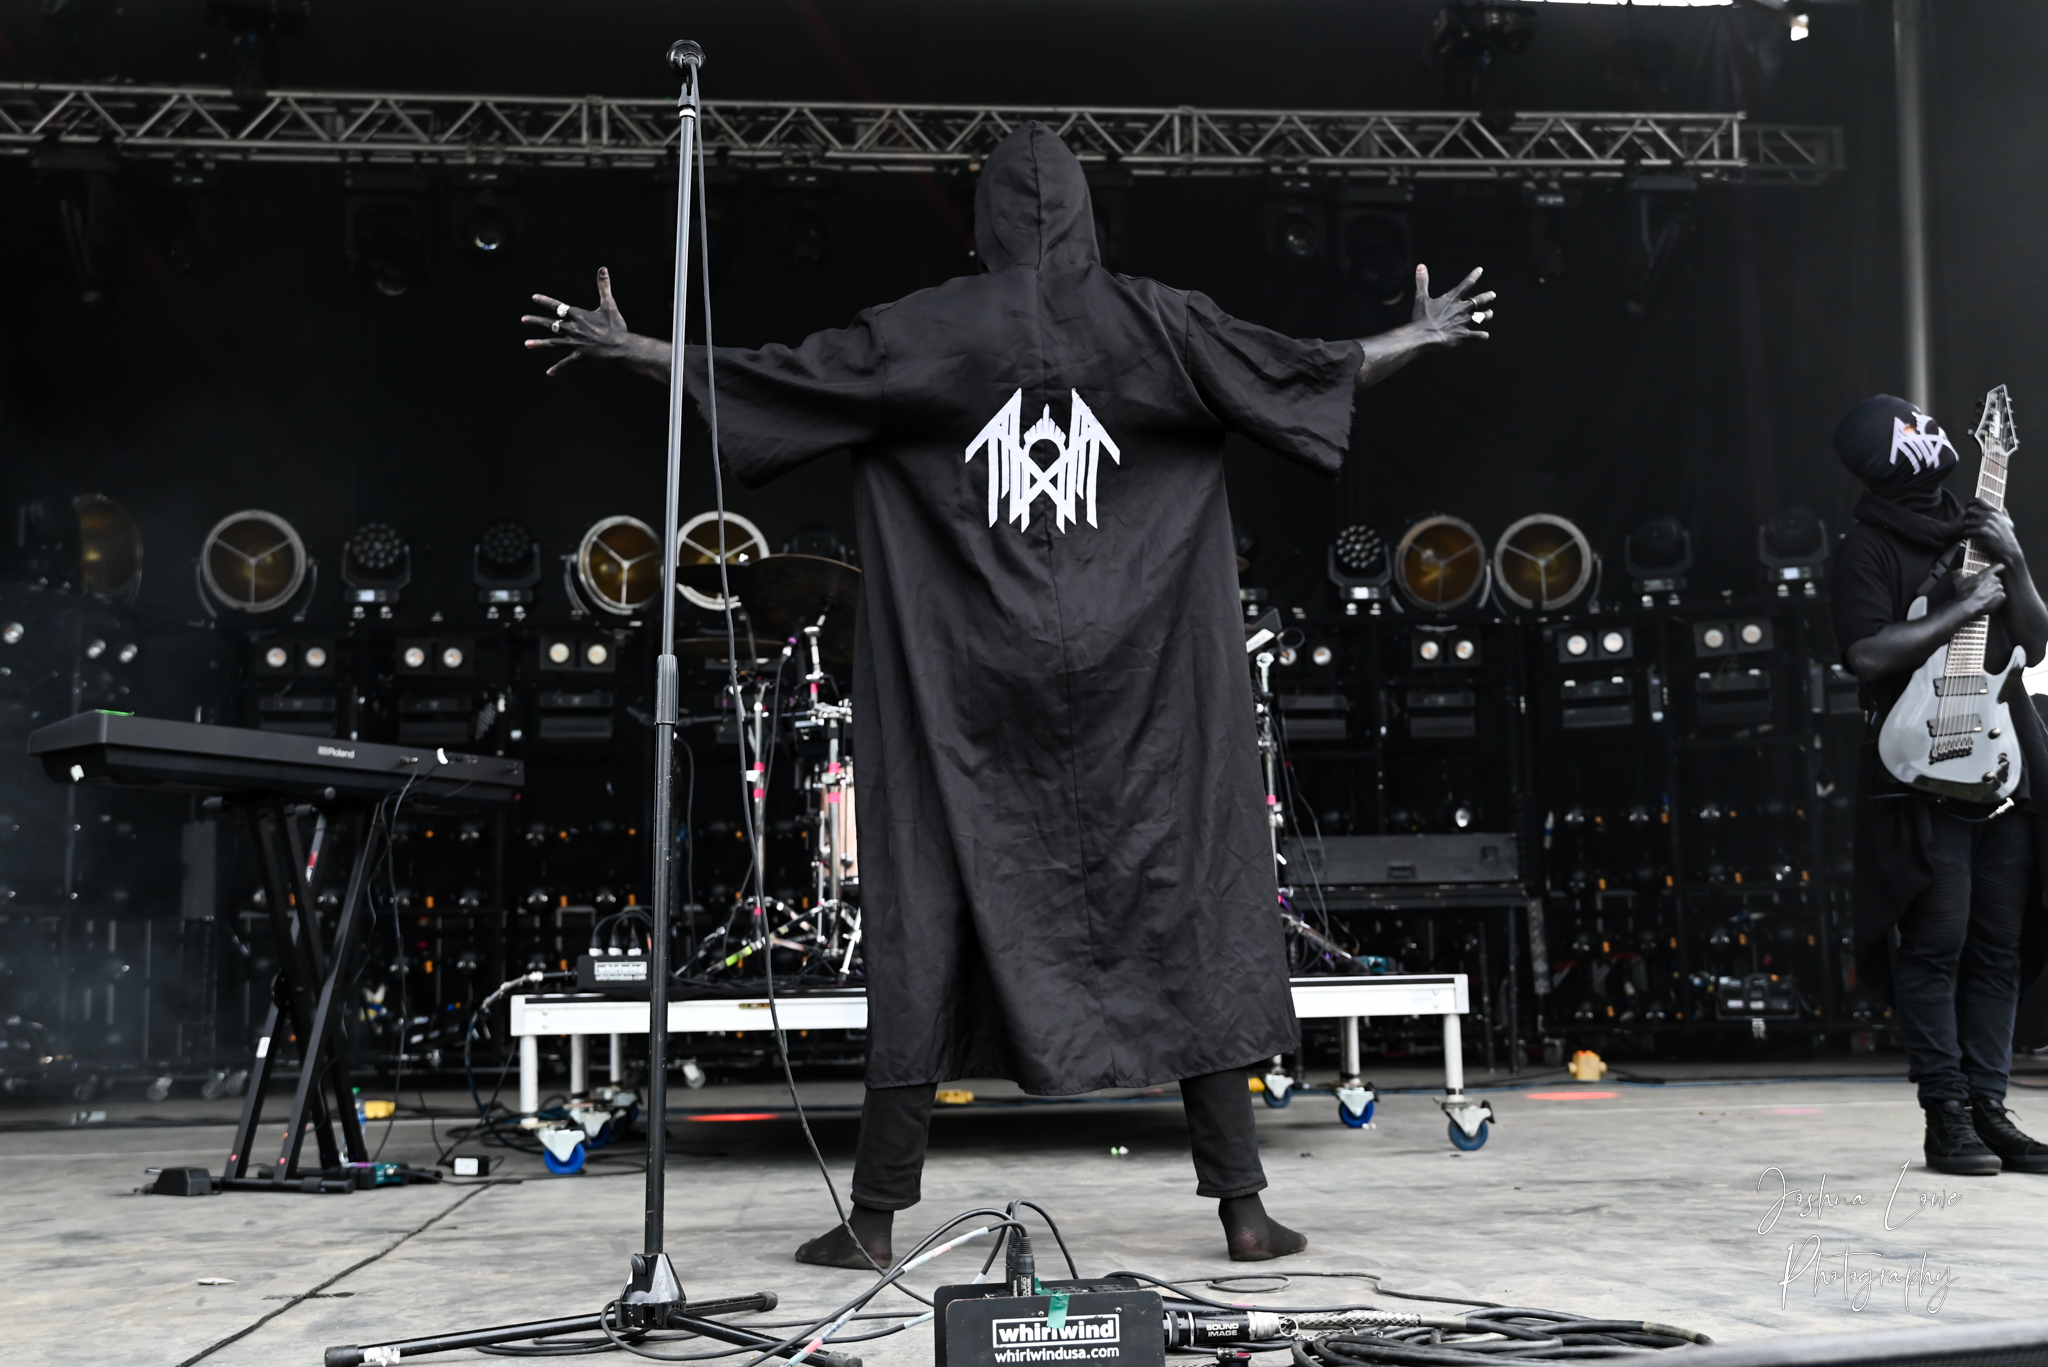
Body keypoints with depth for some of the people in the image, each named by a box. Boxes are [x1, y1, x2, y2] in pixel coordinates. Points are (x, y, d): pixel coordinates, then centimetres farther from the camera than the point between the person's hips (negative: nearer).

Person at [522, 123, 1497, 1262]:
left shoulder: (927, 331, 0)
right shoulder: (1153, 323, 2)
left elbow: (770, 375, 4)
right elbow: (1304, 372, 10)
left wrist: (627, 346, 17)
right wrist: (1424, 337, 27)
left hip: (972, 689, 0)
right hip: (1130, 688, 0)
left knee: (932, 925, 5)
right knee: (1185, 916, 6)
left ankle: (877, 1216, 10)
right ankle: (1243, 1207, 7)